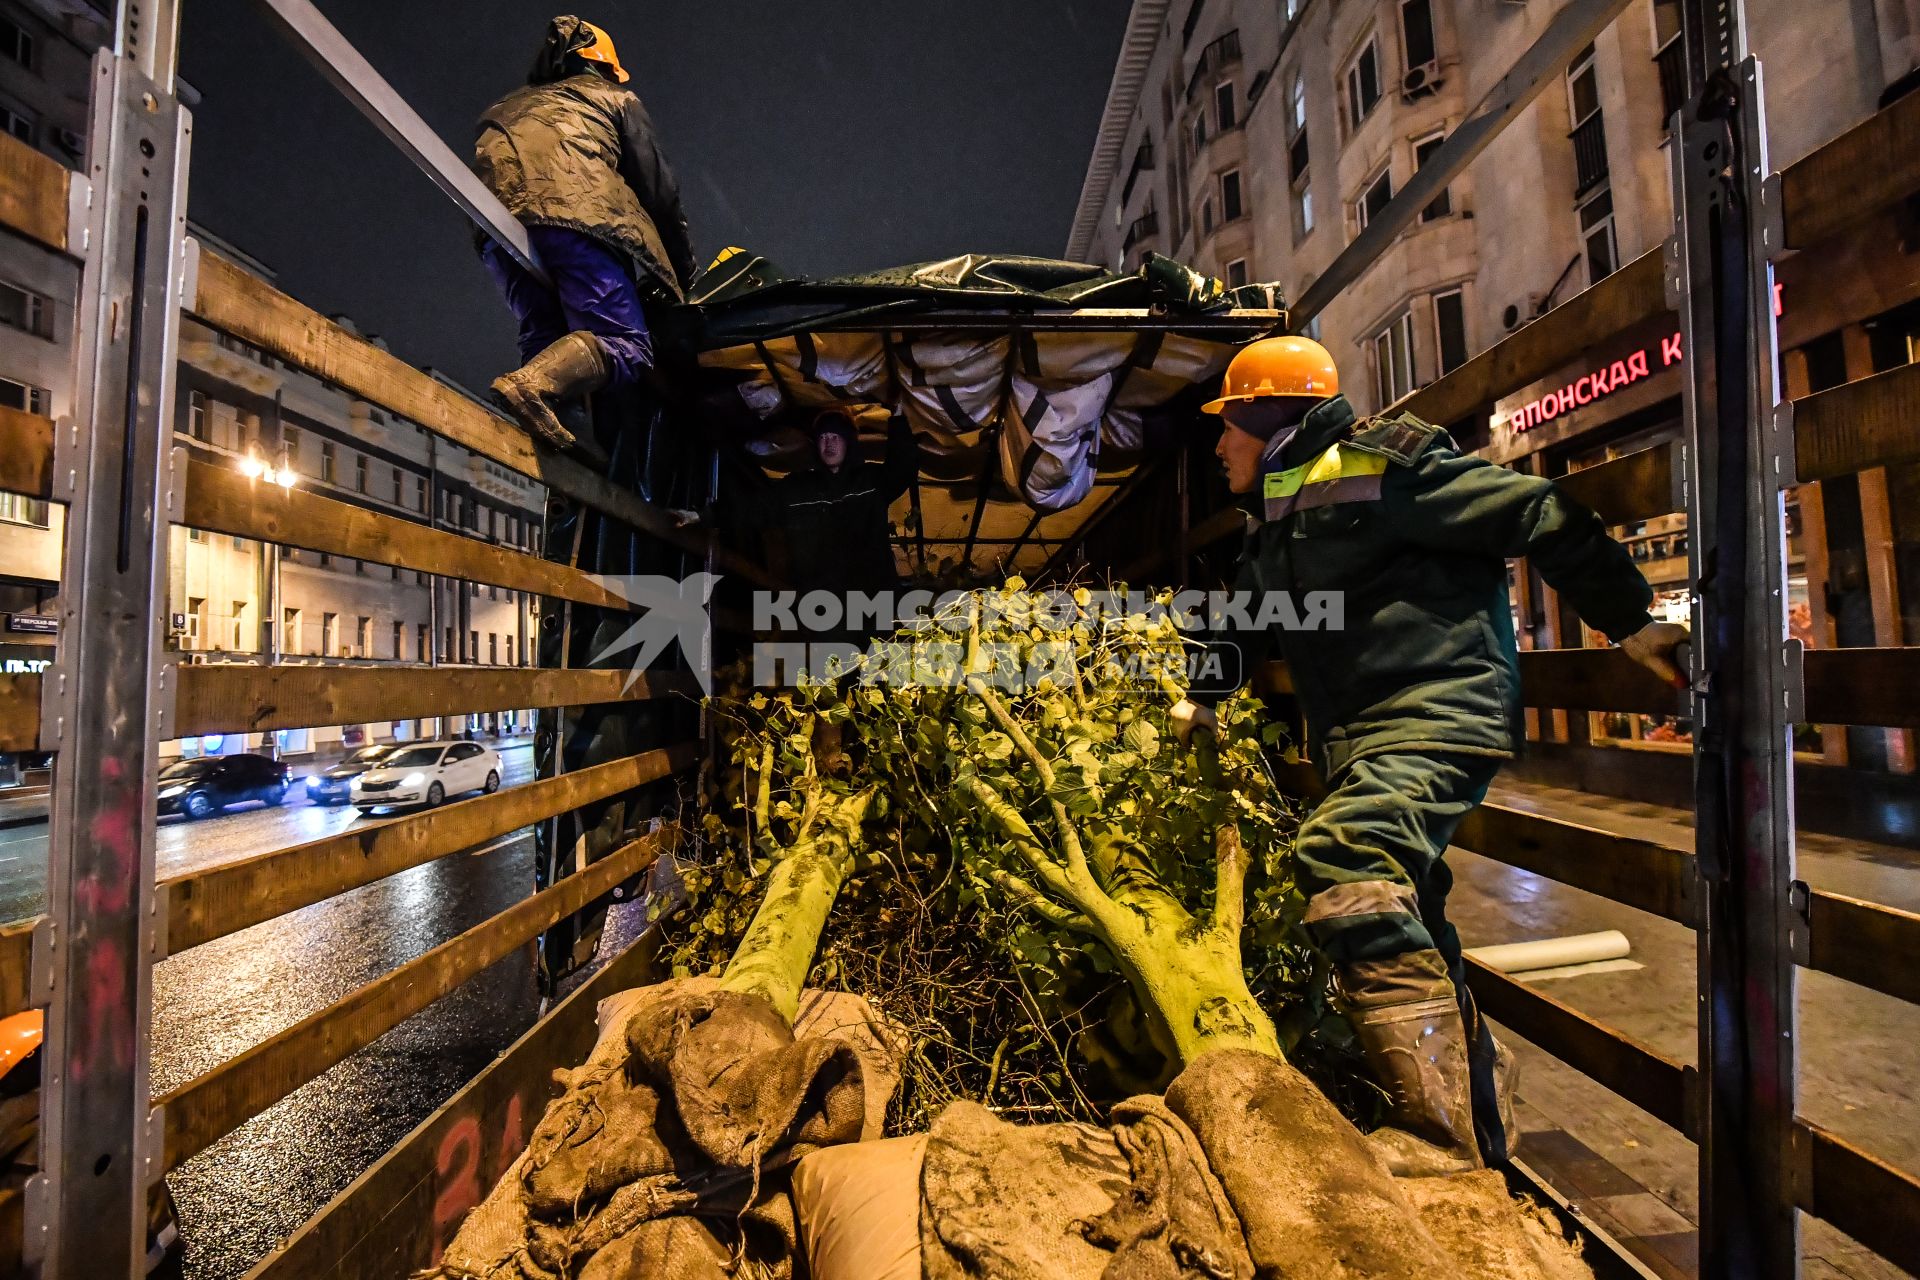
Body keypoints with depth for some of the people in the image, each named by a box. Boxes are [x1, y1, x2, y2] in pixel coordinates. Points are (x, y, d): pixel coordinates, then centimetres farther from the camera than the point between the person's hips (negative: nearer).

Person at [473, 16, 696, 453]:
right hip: (576, 212, -5)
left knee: (545, 333, 15)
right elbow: (658, 190, 19)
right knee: (627, 347, -11)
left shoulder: (507, 107, 40)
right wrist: (683, 276, 25)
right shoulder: (617, 97, 28)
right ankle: (532, 384, -38)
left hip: (495, 215, 5)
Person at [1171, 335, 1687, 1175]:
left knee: (1344, 861, -29)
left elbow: (1535, 515, -7)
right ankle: (1479, 1103, 35)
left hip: (1438, 714, -9)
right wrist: (1203, 697, 32)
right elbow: (1250, 618, 29)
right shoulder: (1280, 520, 17)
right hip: (1358, 741, 9)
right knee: (1399, 923, 15)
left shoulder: (1383, 469, -9)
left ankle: (1437, 1132, -18)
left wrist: (1629, 622, -4)